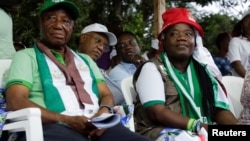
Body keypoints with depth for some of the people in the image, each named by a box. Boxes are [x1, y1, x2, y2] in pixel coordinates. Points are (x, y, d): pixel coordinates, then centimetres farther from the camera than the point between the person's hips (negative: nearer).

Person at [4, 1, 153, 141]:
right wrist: (66, 120, -13)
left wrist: (105, 111, -4)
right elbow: (15, 102, -3)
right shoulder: (26, 56, 10)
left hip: (97, 126, 5)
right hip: (54, 127, -4)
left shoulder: (85, 59, 28)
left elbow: (106, 94, 21)